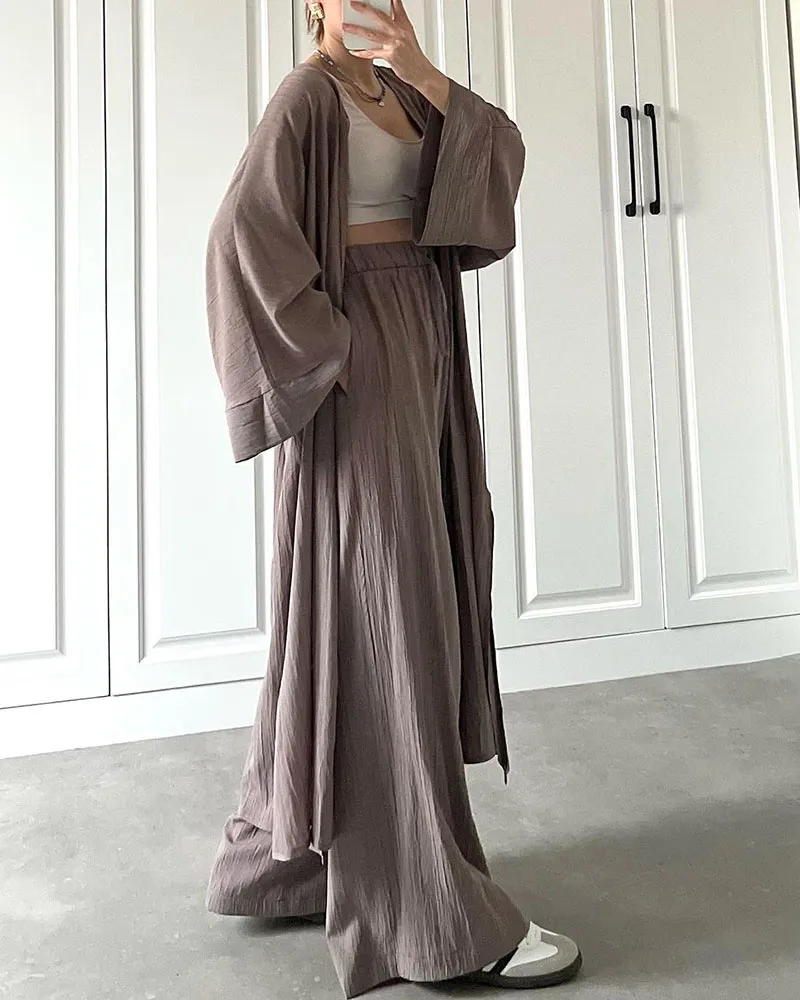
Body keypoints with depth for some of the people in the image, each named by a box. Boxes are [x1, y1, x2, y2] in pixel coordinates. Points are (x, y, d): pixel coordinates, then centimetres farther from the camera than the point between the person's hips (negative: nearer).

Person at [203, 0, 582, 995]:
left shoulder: (401, 93, 22)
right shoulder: (307, 94, -2)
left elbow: (503, 149, 8)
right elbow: (244, 236, -15)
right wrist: (328, 355, -16)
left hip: (420, 348, 9)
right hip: (359, 363, -9)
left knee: (375, 610, 10)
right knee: (386, 614, -9)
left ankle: (291, 853, 26)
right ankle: (433, 911, 3)